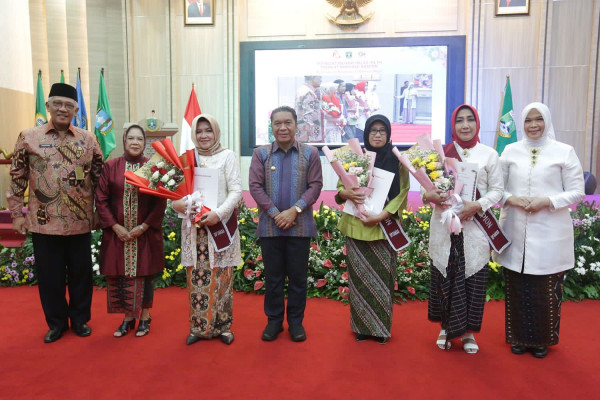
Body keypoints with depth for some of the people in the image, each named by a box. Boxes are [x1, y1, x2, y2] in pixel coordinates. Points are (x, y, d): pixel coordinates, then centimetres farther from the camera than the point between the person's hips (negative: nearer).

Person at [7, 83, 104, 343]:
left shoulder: (88, 140, 3)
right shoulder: (28, 138, 1)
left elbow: (99, 178, 7)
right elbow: (17, 179, 4)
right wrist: (16, 214, 1)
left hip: (80, 222, 1)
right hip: (43, 222, 0)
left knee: (81, 273, 10)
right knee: (49, 275, 9)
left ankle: (80, 319, 28)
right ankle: (56, 323, 27)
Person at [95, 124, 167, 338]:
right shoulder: (110, 166, 1)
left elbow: (160, 202, -4)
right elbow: (101, 199, 0)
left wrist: (143, 226, -11)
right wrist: (115, 226, -8)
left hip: (146, 233, -1)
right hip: (117, 233, 1)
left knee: (144, 274, 7)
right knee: (120, 275, 6)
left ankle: (145, 318, 22)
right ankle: (128, 318, 23)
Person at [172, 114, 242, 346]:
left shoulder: (227, 156, 0)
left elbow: (236, 190, -5)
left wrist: (219, 213, -18)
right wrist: (176, 202, -12)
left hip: (220, 225, -2)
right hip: (194, 225, 3)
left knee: (221, 276, 3)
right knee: (196, 277, 6)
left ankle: (223, 326, 17)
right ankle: (199, 327, 19)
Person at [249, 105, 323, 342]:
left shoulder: (310, 153, 3)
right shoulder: (261, 153, 4)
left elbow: (315, 186, -2)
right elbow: (255, 186, -3)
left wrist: (294, 210, -14)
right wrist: (275, 213, -13)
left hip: (300, 225, 0)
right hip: (269, 225, 1)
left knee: (298, 276, 9)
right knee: (272, 276, 10)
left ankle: (296, 321, 25)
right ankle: (274, 320, 26)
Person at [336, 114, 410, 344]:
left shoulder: (397, 161, 3)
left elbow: (402, 193, -2)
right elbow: (340, 188, 7)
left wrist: (381, 216, -15)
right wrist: (347, 193, -17)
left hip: (384, 227, -1)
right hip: (356, 227, 1)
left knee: (382, 277, 3)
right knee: (360, 277, 5)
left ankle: (382, 327, 18)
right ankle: (361, 325, 18)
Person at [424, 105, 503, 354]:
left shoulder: (489, 154, 5)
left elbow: (497, 189, 3)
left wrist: (477, 205, -14)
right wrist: (429, 196, -17)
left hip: (474, 226, 0)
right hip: (444, 225, 1)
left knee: (473, 278, 3)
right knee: (444, 276, 5)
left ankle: (468, 332, 22)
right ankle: (446, 327, 24)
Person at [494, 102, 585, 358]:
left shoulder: (564, 152, 1)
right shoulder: (510, 151, 7)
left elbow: (576, 192, -1)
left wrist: (547, 201, -16)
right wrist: (511, 199, -11)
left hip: (549, 233, -2)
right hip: (515, 230, 2)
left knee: (546, 289, 5)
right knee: (516, 287, 8)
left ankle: (542, 340, 24)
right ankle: (518, 337, 25)